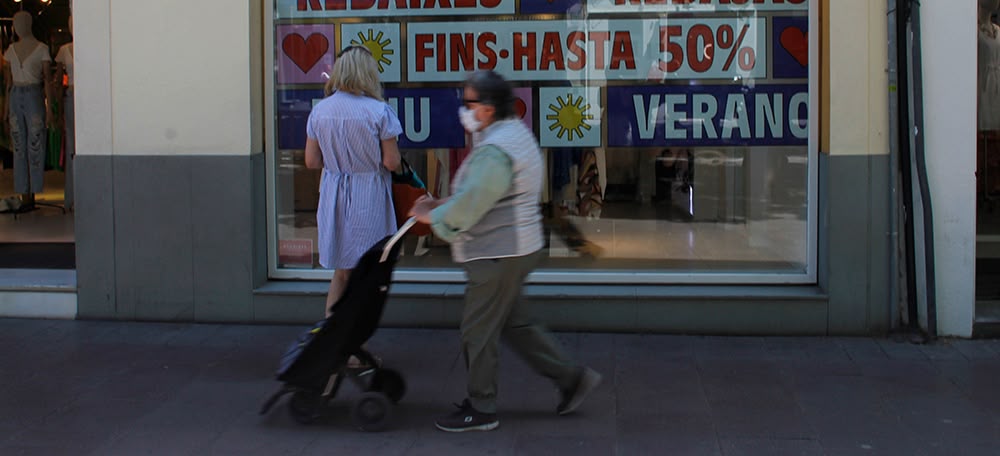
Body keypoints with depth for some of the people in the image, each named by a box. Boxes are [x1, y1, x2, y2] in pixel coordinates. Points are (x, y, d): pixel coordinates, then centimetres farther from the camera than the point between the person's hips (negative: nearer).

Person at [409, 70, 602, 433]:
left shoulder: (495, 151, -22)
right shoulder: (514, 132, 13)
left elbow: (470, 204, -25)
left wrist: (433, 216, -9)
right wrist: (442, 204, 11)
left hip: (498, 254, -11)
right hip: (513, 249, 11)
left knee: (478, 331, 1)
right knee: (514, 323, 19)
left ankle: (480, 409, 13)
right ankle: (571, 377, 21)